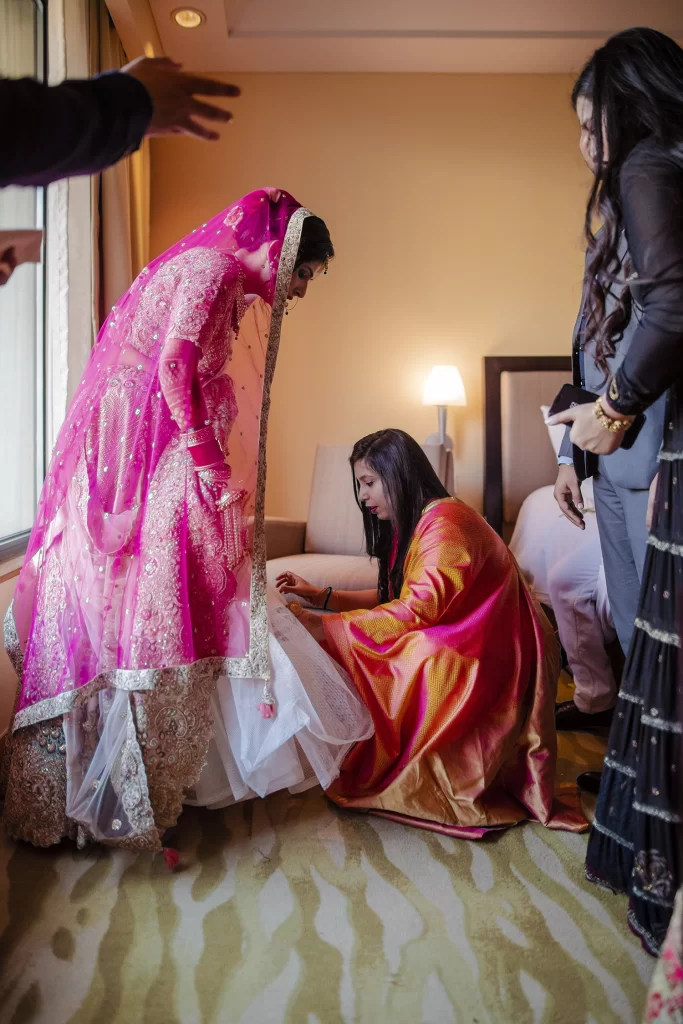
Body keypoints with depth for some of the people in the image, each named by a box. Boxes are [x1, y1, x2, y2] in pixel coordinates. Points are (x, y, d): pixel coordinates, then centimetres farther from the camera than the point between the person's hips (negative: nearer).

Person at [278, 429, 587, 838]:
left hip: (493, 662, -10)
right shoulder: (411, 523, 10)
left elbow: (416, 611, -29)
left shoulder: (445, 521, -21)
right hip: (452, 643, 10)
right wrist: (321, 596, 3)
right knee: (368, 658, -5)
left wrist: (324, 627, -27)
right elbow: (391, 598, 10)